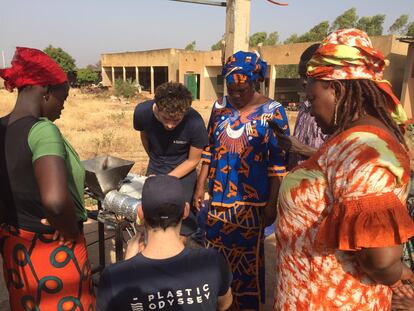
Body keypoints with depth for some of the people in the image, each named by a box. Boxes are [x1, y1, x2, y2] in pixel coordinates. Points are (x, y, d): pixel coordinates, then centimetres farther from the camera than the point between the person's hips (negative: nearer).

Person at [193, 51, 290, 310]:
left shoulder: (272, 111, -9)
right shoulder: (220, 106, 2)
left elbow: (279, 162, -8)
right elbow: (209, 149, 9)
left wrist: (272, 203, -10)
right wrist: (200, 186, 8)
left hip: (252, 200, -4)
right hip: (219, 196, 4)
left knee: (248, 258, 10)